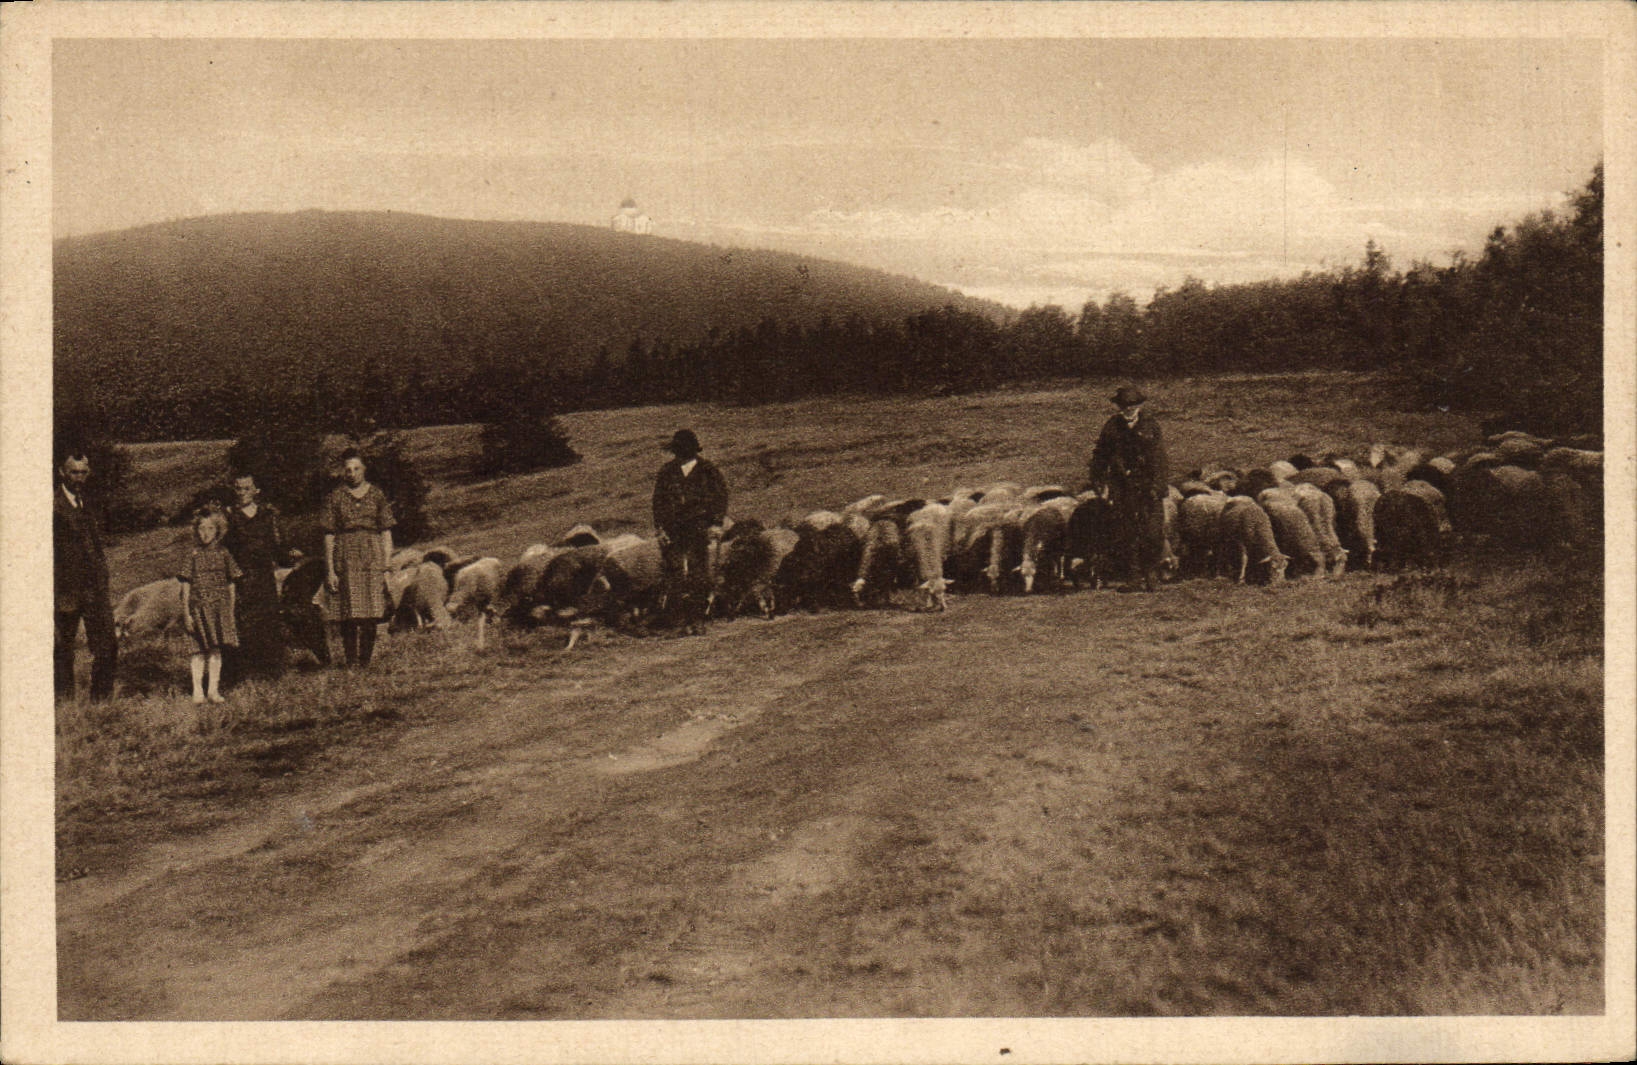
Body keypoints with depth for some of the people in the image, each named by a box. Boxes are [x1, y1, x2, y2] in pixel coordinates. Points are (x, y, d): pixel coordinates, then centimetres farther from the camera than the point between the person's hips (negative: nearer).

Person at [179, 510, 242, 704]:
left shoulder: (223, 554, 6)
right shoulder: (193, 555, 1)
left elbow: (231, 584, 10)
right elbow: (186, 585, 0)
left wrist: (231, 611, 7)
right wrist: (186, 612, -6)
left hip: (220, 607, 2)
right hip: (199, 606, -2)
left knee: (216, 650, 4)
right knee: (199, 648, -5)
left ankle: (214, 690, 10)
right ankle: (197, 690, 0)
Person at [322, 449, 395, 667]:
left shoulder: (377, 495, 10)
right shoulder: (335, 498, 6)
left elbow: (386, 533, 9)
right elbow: (329, 535, 5)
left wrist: (387, 565, 3)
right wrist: (330, 569, -2)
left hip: (373, 555, 1)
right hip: (346, 557, -1)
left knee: (372, 616, -3)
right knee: (350, 615, -6)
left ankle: (365, 662, 5)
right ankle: (352, 663, -1)